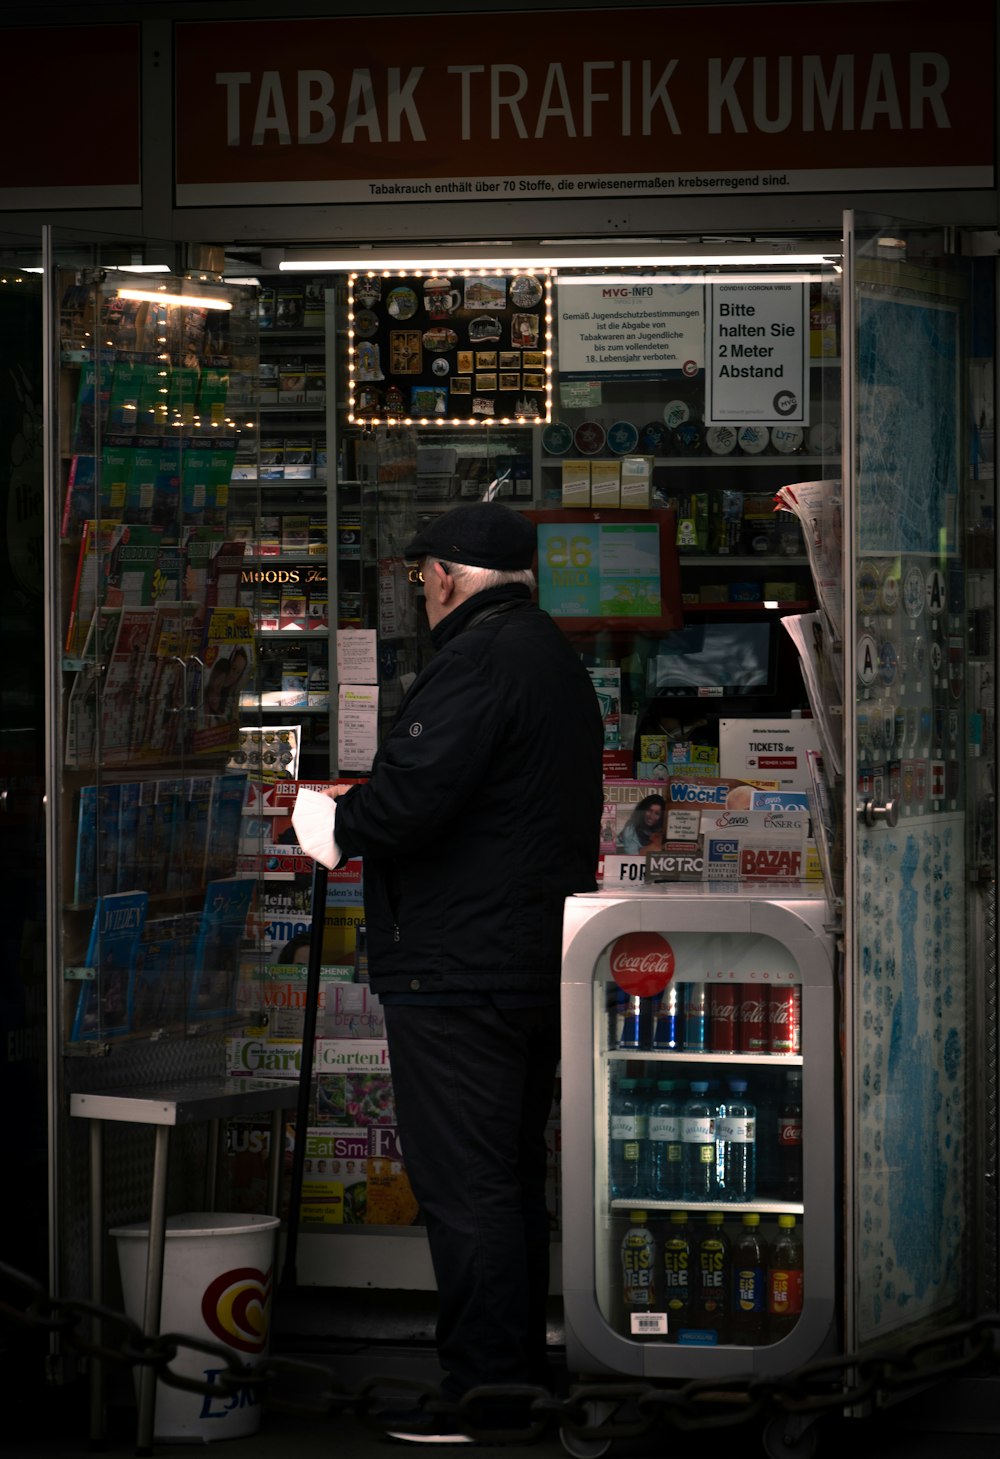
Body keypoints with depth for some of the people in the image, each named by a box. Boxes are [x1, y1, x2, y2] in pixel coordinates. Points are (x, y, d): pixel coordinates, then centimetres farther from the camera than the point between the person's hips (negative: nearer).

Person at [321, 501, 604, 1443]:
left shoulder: (475, 660, -15)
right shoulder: (561, 663, 16)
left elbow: (410, 796, -25)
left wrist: (339, 821, -5)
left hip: (456, 969, -10)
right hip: (538, 966, 10)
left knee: (465, 1189, -7)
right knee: (514, 1180, 17)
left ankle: (482, 1399, -6)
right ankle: (525, 1375, 23)